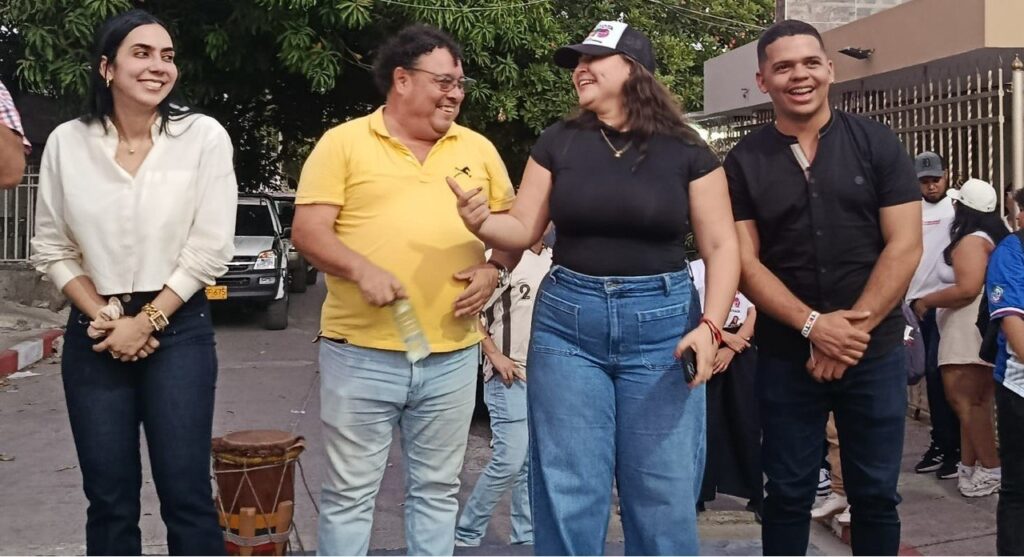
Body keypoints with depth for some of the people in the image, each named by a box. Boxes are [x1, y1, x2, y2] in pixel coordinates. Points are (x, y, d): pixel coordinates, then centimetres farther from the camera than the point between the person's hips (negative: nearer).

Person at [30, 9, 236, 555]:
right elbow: (51, 249, 5)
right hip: (95, 335, 2)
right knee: (109, 500, 8)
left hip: (179, 331, -2)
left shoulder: (203, 136, -5)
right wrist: (105, 318, -6)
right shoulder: (67, 143, 1)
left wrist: (147, 321, -9)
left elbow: (210, 249, -8)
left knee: (186, 494, -2)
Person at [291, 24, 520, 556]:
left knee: (437, 491, 13)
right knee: (349, 493, 5)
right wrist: (362, 270, -21)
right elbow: (308, 230, -5)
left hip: (451, 356, 3)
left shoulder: (477, 149, 11)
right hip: (360, 353, -3)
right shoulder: (343, 143, 0)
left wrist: (494, 270, -3)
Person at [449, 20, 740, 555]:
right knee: (568, 493, 4)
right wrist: (481, 222, -16)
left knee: (663, 496, 4)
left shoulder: (685, 152, -1)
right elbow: (524, 228, 6)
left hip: (662, 323, -1)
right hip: (567, 322, 1)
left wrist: (709, 325, -14)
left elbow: (721, 247, -1)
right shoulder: (557, 143, 5)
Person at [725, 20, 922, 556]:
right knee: (787, 494, 9)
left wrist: (854, 328, -13)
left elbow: (904, 246, -5)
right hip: (786, 355, 0)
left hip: (876, 351, 0)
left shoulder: (877, 143, 0)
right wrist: (814, 325, -17)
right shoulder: (744, 161, 1)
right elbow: (746, 262, -4)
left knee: (875, 493, 9)